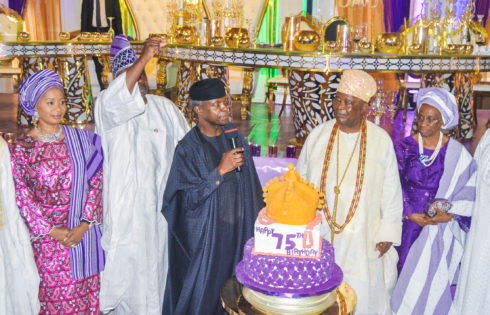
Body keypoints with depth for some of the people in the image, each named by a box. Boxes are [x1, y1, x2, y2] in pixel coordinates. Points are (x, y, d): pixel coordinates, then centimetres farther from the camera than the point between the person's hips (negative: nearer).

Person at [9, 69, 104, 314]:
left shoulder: (81, 139, 2)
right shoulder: (21, 147, -3)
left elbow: (96, 182, 0)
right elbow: (20, 196, -4)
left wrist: (85, 223, -10)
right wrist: (52, 230, -9)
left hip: (84, 233, 2)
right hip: (47, 236, -2)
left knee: (88, 292, 10)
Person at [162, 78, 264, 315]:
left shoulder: (234, 135, 1)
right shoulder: (188, 149, -15)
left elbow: (250, 182, 9)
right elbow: (189, 198, -19)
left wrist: (260, 213, 11)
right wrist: (221, 170, -25)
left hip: (239, 227, 5)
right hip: (205, 235, -5)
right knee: (204, 293, 8)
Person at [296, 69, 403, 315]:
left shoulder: (381, 141, -4)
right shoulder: (318, 135, 1)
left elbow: (391, 191, 2)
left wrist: (388, 232, 0)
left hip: (362, 239, -1)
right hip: (318, 233, 2)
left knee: (360, 294, 6)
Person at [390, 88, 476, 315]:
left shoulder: (456, 153, -2)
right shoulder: (405, 147, 0)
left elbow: (470, 190, -3)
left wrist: (451, 213, -16)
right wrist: (411, 213, -11)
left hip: (443, 228, -1)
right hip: (409, 223, 1)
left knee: (435, 277, 3)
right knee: (406, 272, 5)